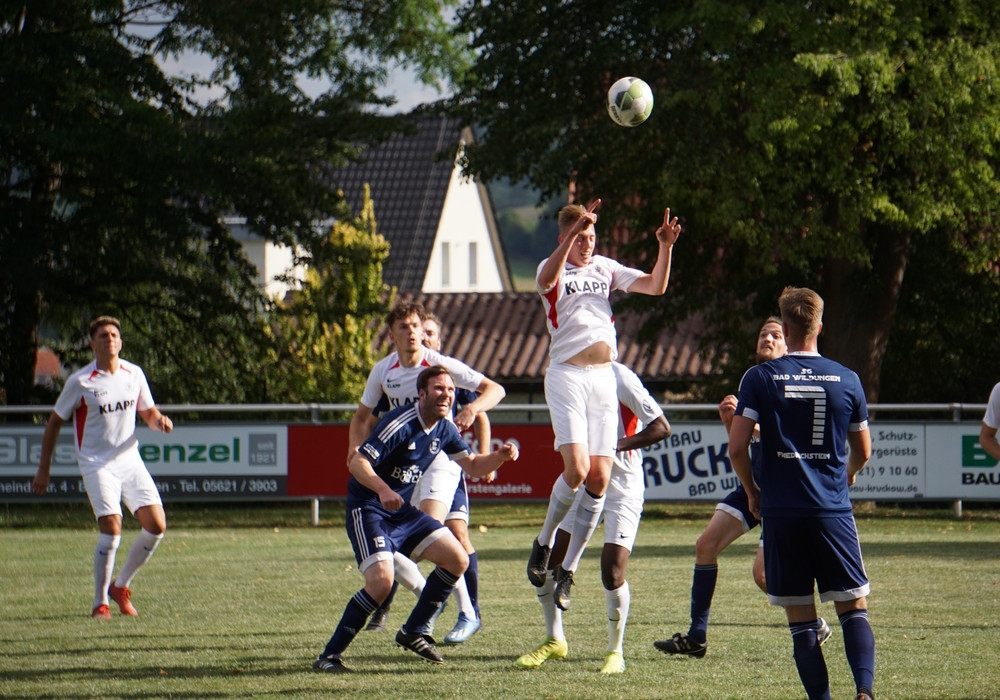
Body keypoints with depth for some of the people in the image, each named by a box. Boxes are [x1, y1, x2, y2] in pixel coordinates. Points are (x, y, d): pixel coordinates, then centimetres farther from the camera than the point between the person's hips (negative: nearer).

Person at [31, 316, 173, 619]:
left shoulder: (134, 374, 3)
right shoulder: (80, 382, -9)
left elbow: (148, 413, 16)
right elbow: (55, 422, 0)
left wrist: (160, 421, -9)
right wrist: (43, 469, 1)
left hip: (130, 460, 5)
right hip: (97, 465, -5)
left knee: (156, 525, -6)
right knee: (111, 527, -20)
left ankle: (120, 586, 15)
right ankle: (100, 603, -5)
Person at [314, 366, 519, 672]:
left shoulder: (444, 429, 4)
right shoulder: (400, 423, -22)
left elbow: (473, 466, 12)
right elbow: (357, 461, -26)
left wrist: (500, 456, -9)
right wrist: (383, 490, -43)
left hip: (403, 511, 9)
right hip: (368, 511, -9)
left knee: (457, 560, 3)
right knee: (382, 581, -26)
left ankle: (412, 632, 17)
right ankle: (328, 656, -17)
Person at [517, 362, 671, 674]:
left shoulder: (619, 378, -16)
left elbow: (661, 428, -16)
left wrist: (615, 446, -24)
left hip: (621, 487, -7)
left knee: (612, 573, -14)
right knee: (543, 561, 2)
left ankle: (616, 651, 6)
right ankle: (554, 640, 22)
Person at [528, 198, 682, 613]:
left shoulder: (606, 268, 14)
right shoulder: (553, 270, 0)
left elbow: (655, 286, 7)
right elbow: (548, 279, -25)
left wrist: (665, 247, -8)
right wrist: (572, 232, -36)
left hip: (604, 377, 4)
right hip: (567, 374, -4)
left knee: (599, 478, -2)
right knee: (576, 469, -19)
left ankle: (567, 569, 7)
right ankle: (543, 544, 6)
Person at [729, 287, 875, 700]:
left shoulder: (760, 378, -2)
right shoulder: (846, 380, 3)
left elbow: (737, 447, -6)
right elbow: (863, 452, 13)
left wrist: (753, 493, 11)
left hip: (781, 511, -1)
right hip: (833, 510, 1)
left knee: (800, 619, 4)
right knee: (854, 608, 6)